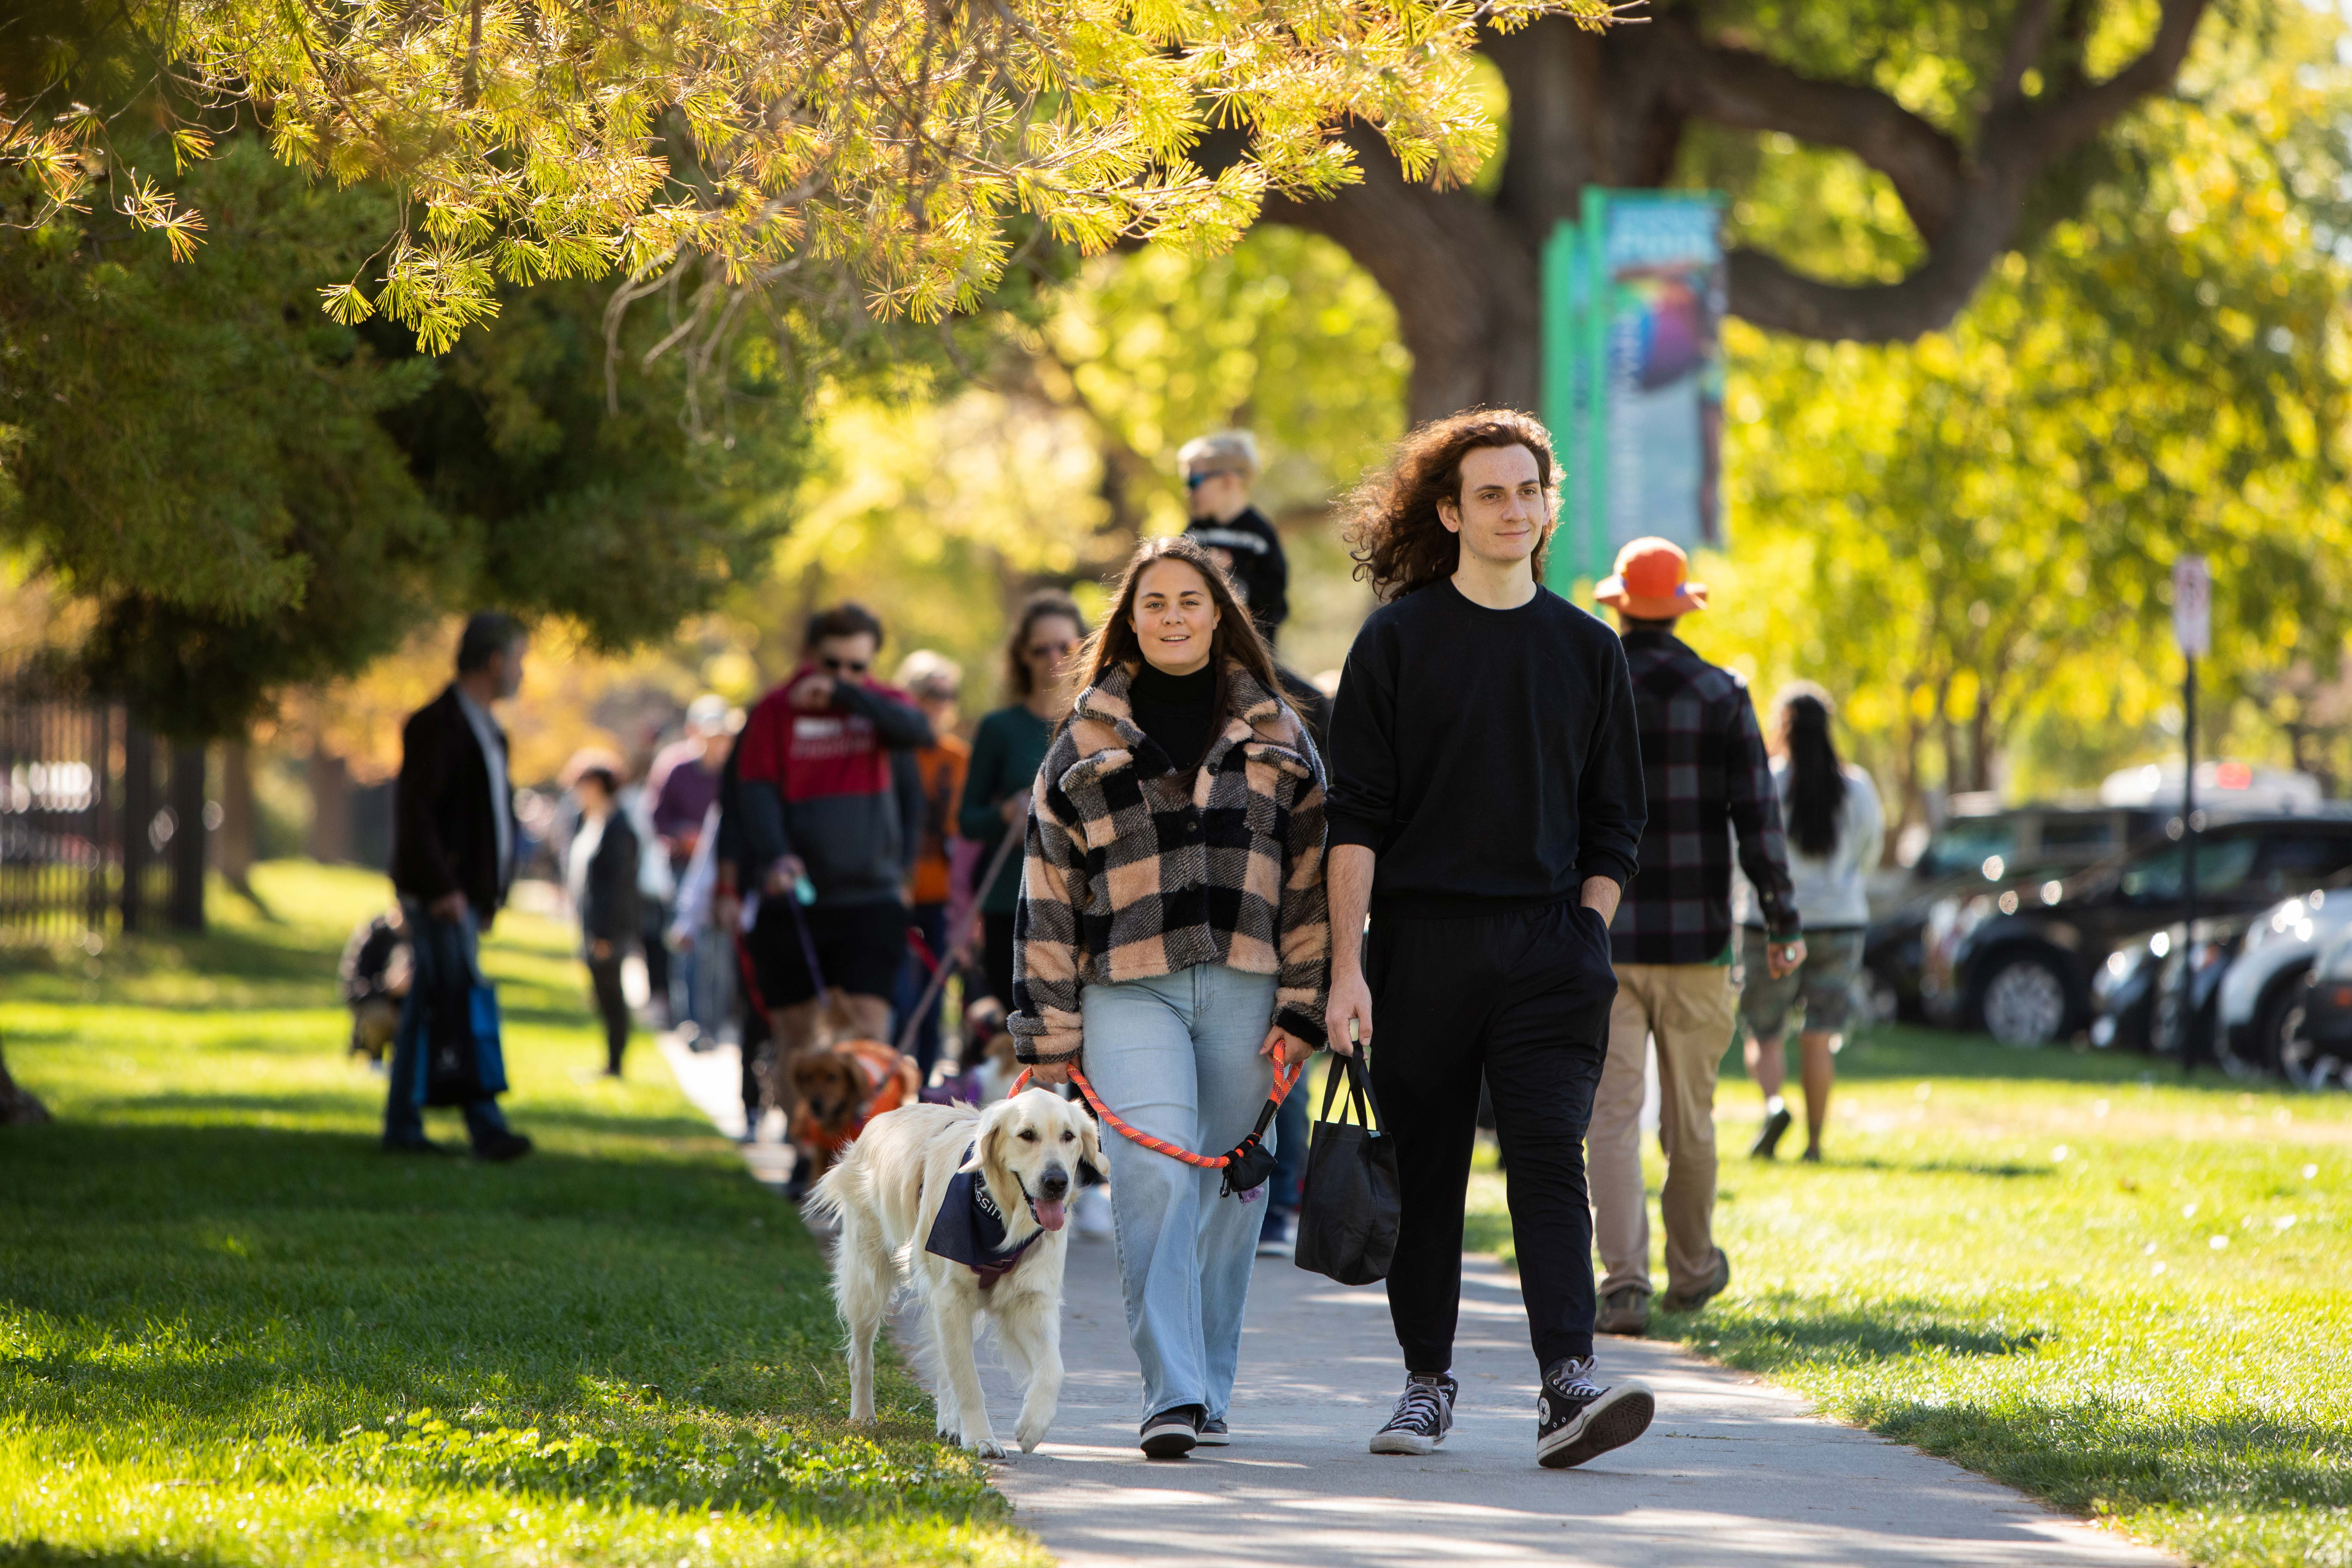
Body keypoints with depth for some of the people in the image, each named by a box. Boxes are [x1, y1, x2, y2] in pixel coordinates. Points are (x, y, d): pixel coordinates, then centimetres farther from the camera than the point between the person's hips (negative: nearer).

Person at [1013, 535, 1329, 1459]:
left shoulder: (1275, 735, 13)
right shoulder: (1088, 741, 10)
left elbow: (1311, 876, 10)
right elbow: (1050, 893, 9)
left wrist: (1302, 1009, 0)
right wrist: (1048, 1032, 3)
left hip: (1244, 988, 2)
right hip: (1130, 991, -2)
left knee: (1227, 1188, 5)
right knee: (1153, 1176, -18)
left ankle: (1207, 1391, 18)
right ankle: (1171, 1394, -23)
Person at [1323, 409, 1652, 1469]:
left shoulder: (1586, 650, 10)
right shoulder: (1397, 641, 3)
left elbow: (1614, 822, 15)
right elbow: (1355, 816, -1)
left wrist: (1587, 935, 3)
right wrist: (1347, 964, -9)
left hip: (1548, 944, 1)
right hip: (1422, 943, -1)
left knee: (1550, 1157, -12)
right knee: (1424, 1170, 5)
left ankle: (1568, 1383, -21)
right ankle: (1427, 1381, 18)